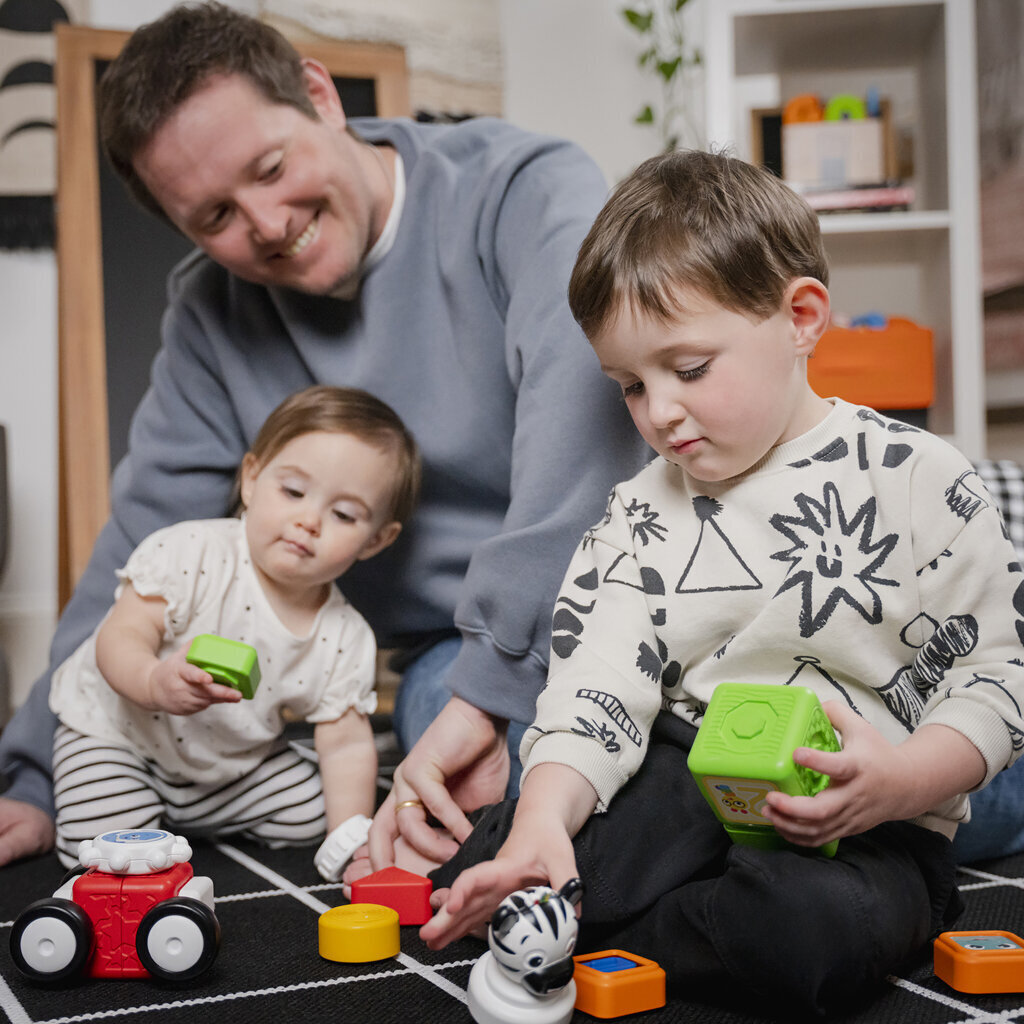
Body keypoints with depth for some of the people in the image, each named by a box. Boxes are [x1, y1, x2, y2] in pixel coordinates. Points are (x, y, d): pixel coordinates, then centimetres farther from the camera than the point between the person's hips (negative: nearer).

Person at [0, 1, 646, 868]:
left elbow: (582, 403, -32)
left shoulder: (530, 192, -14)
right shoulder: (213, 315, 3)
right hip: (462, 650, 2)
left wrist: (490, 679, -41)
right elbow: (145, 546, 6)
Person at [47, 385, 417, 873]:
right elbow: (120, 639, -29)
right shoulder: (190, 555, -25)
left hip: (231, 764, 5)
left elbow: (346, 744, -9)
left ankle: (204, 819, 22)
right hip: (117, 733, -4)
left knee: (310, 814, 2)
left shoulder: (345, 639, -13)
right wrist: (156, 682, -52)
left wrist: (351, 839, -20)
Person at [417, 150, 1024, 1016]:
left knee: (818, 929, -37)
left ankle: (568, 938, -16)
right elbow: (595, 693, -5)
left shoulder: (921, 483, -5)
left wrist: (905, 780, -23)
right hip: (685, 778, 2)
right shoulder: (640, 520, 6)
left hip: (870, 822, -1)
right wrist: (543, 823, -24)